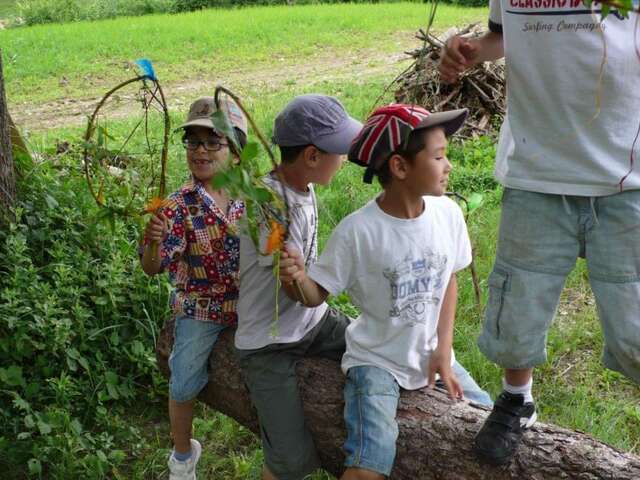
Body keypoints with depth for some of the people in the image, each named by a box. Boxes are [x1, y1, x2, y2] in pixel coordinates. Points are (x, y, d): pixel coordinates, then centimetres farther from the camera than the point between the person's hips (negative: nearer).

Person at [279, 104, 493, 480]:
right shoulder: (358, 231, -21)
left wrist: (443, 351, -1)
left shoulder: (447, 212, -7)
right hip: (377, 360, -5)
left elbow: (449, 280, 6)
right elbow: (317, 295, -13)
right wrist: (298, 280, -36)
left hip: (432, 354, 5)